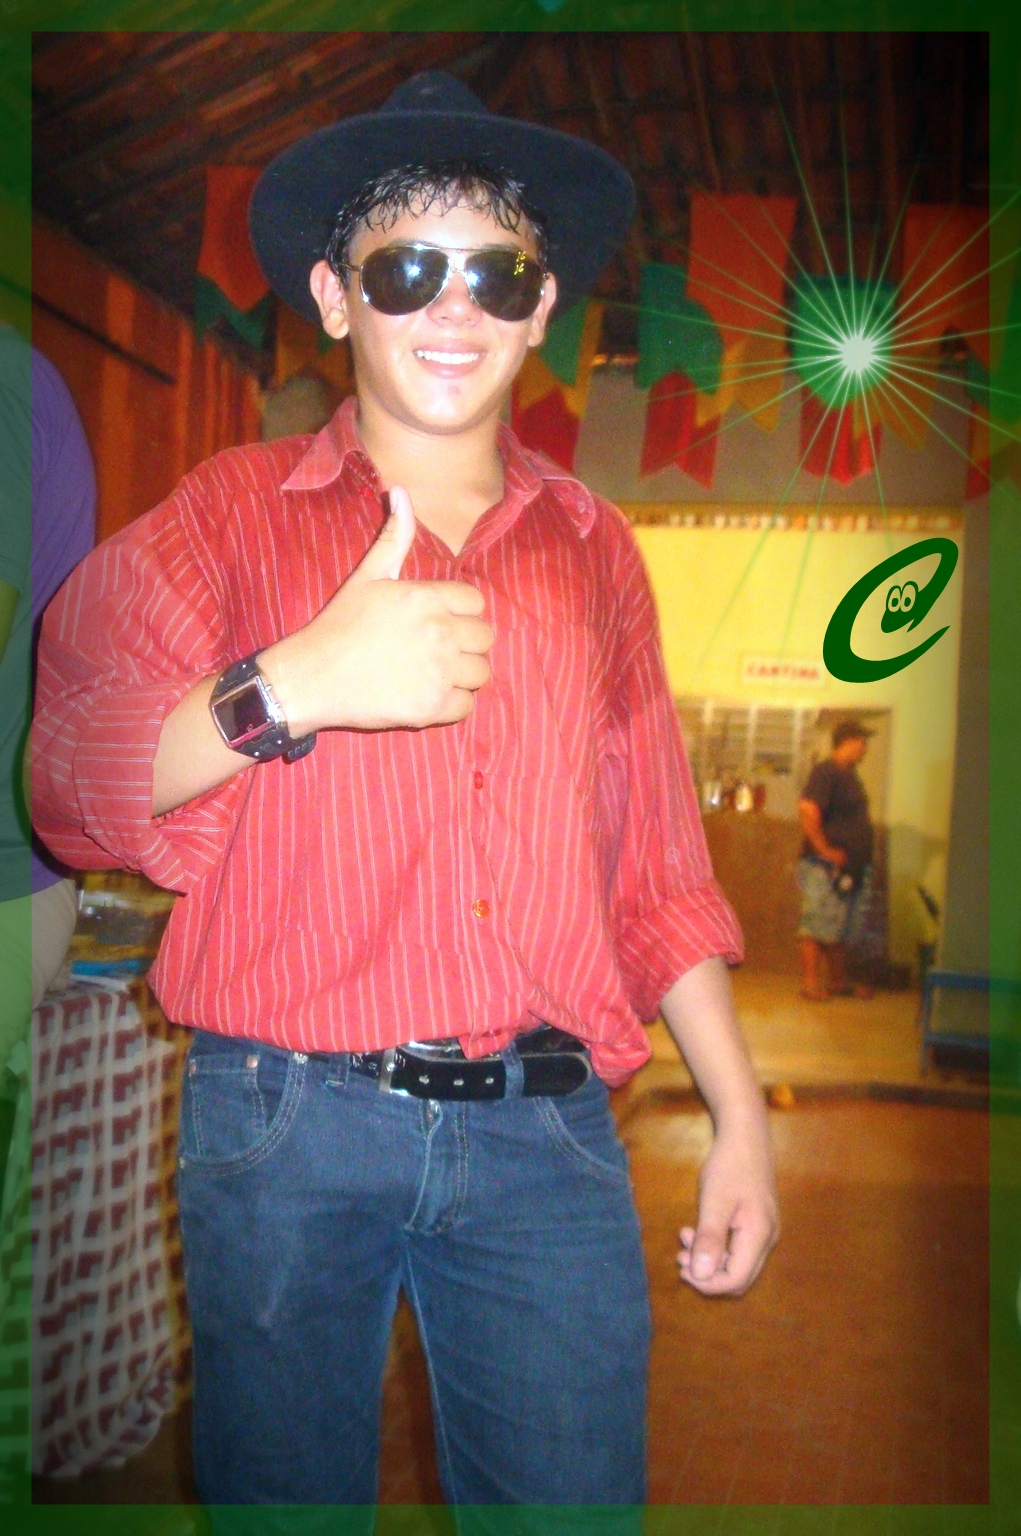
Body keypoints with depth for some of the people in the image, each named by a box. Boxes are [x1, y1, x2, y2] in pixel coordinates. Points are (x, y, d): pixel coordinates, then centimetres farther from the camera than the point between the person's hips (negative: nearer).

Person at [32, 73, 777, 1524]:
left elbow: (657, 867, 13)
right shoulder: (234, 514, 4)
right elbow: (74, 787, -3)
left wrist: (740, 1115, 9)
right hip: (288, 1127, -1)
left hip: (548, 1133, 2)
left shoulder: (596, 550, 12)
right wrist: (293, 685, -18)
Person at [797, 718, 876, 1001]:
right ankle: (810, 984, -2)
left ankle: (839, 982, 24)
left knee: (841, 928, 15)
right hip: (826, 868, -10)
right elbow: (807, 810, -26)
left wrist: (860, 858, 15)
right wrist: (825, 849, -22)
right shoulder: (826, 771, -14)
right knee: (817, 927, -6)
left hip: (849, 868, 10)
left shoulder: (849, 775, 17)